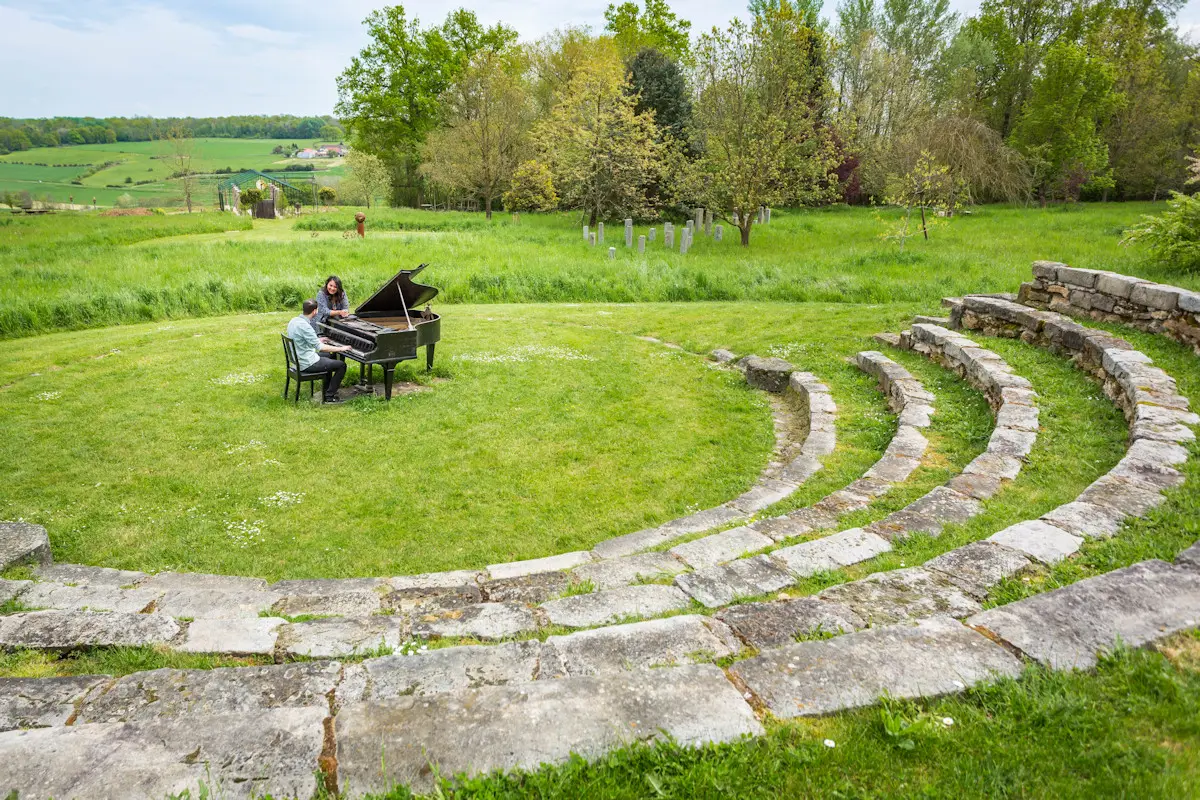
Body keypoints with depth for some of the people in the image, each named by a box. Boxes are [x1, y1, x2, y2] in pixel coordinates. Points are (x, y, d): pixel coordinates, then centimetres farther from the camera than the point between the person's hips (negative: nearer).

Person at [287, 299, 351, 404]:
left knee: (327, 356, 32)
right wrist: (340, 348, -19)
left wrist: (318, 340, 31)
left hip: (298, 359, 10)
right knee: (341, 365, -4)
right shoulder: (304, 326, -27)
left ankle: (328, 389, 36)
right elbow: (320, 347, -28)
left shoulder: (294, 320, 3)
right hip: (307, 364, -10)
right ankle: (329, 396, 0)